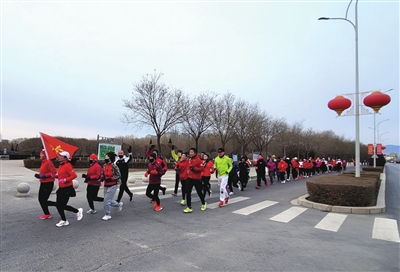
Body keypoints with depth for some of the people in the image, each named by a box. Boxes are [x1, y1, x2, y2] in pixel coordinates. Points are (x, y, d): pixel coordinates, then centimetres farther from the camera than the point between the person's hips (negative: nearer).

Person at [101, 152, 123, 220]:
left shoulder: (114, 166, -16)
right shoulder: (104, 166, 5)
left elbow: (118, 175, -12)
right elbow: (103, 174, 18)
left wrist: (110, 179, -21)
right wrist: (102, 178, -4)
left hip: (112, 186, -8)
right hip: (106, 185, 8)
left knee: (107, 200, -7)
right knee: (109, 200, 15)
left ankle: (107, 215, 11)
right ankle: (119, 204, 41)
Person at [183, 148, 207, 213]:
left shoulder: (198, 159, -15)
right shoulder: (189, 159, 7)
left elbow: (202, 168, -18)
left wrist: (194, 169, -26)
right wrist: (188, 171, 14)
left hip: (196, 179, -6)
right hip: (189, 178, 6)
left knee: (199, 192, 10)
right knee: (188, 192, 0)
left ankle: (203, 204, 36)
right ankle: (189, 207, 7)